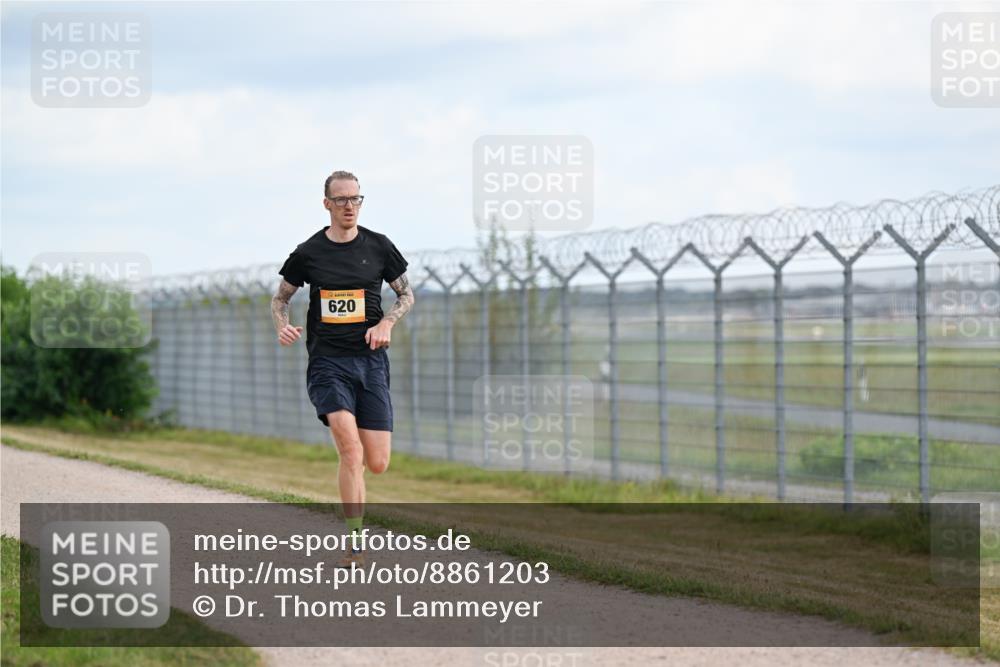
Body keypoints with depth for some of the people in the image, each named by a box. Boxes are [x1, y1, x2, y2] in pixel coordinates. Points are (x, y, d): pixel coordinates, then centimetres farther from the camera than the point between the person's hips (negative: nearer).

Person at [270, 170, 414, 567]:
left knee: (377, 464, -3)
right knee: (350, 447, -22)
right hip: (327, 362, -2)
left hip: (370, 360, 2)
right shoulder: (308, 253, 3)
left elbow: (406, 294, 15)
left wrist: (386, 323, -4)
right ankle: (355, 545, -18)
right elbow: (280, 298, 15)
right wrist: (282, 326, -6)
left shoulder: (378, 247, 6)